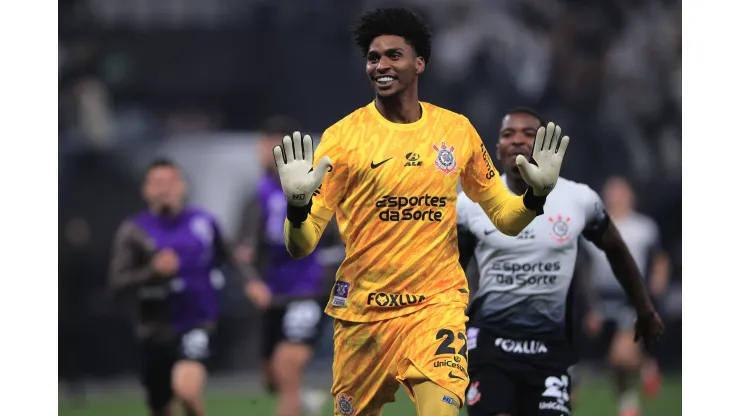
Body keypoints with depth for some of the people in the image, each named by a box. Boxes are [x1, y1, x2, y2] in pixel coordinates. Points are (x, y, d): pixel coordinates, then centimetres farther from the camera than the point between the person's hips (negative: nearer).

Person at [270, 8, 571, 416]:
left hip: (437, 305, 0)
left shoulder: (457, 130, 3)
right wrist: (297, 203, -28)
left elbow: (505, 218, 13)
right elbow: (301, 246, -7)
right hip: (362, 312, 0)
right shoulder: (343, 136, -5)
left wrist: (536, 195, -8)